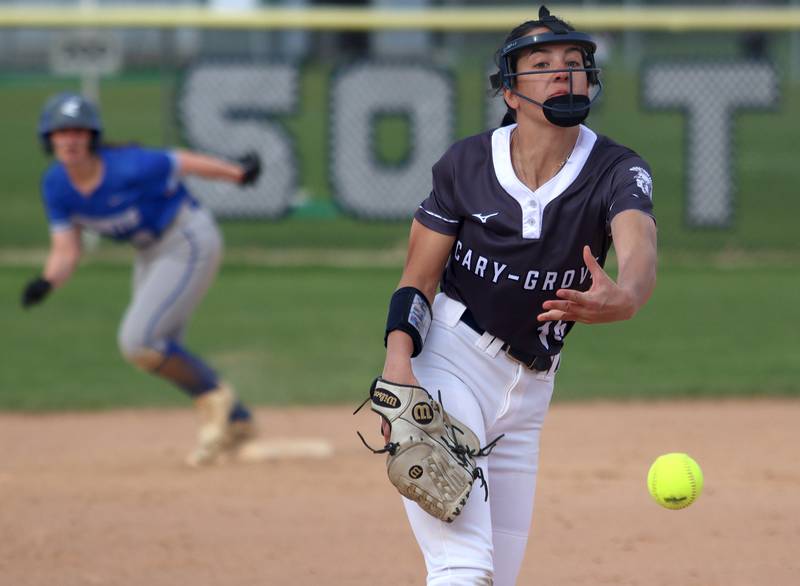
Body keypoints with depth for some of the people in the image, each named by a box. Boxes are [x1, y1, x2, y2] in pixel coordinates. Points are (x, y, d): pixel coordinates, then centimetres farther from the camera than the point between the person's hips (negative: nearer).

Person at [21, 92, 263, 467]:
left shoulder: (129, 168, -29)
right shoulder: (56, 186, -11)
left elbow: (184, 163, -13)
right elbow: (65, 252, -10)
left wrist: (238, 173, 2)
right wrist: (46, 283, -32)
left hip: (190, 242, -8)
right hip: (150, 253, 8)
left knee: (138, 341, -19)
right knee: (159, 353, 15)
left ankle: (213, 396, 3)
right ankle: (235, 422, 32)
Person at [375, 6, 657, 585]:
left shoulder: (617, 172, -7)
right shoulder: (467, 163, -6)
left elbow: (639, 247, -29)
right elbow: (418, 277, -1)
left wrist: (624, 297, -53)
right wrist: (398, 362, -19)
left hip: (528, 392, 4)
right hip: (447, 367, -4)